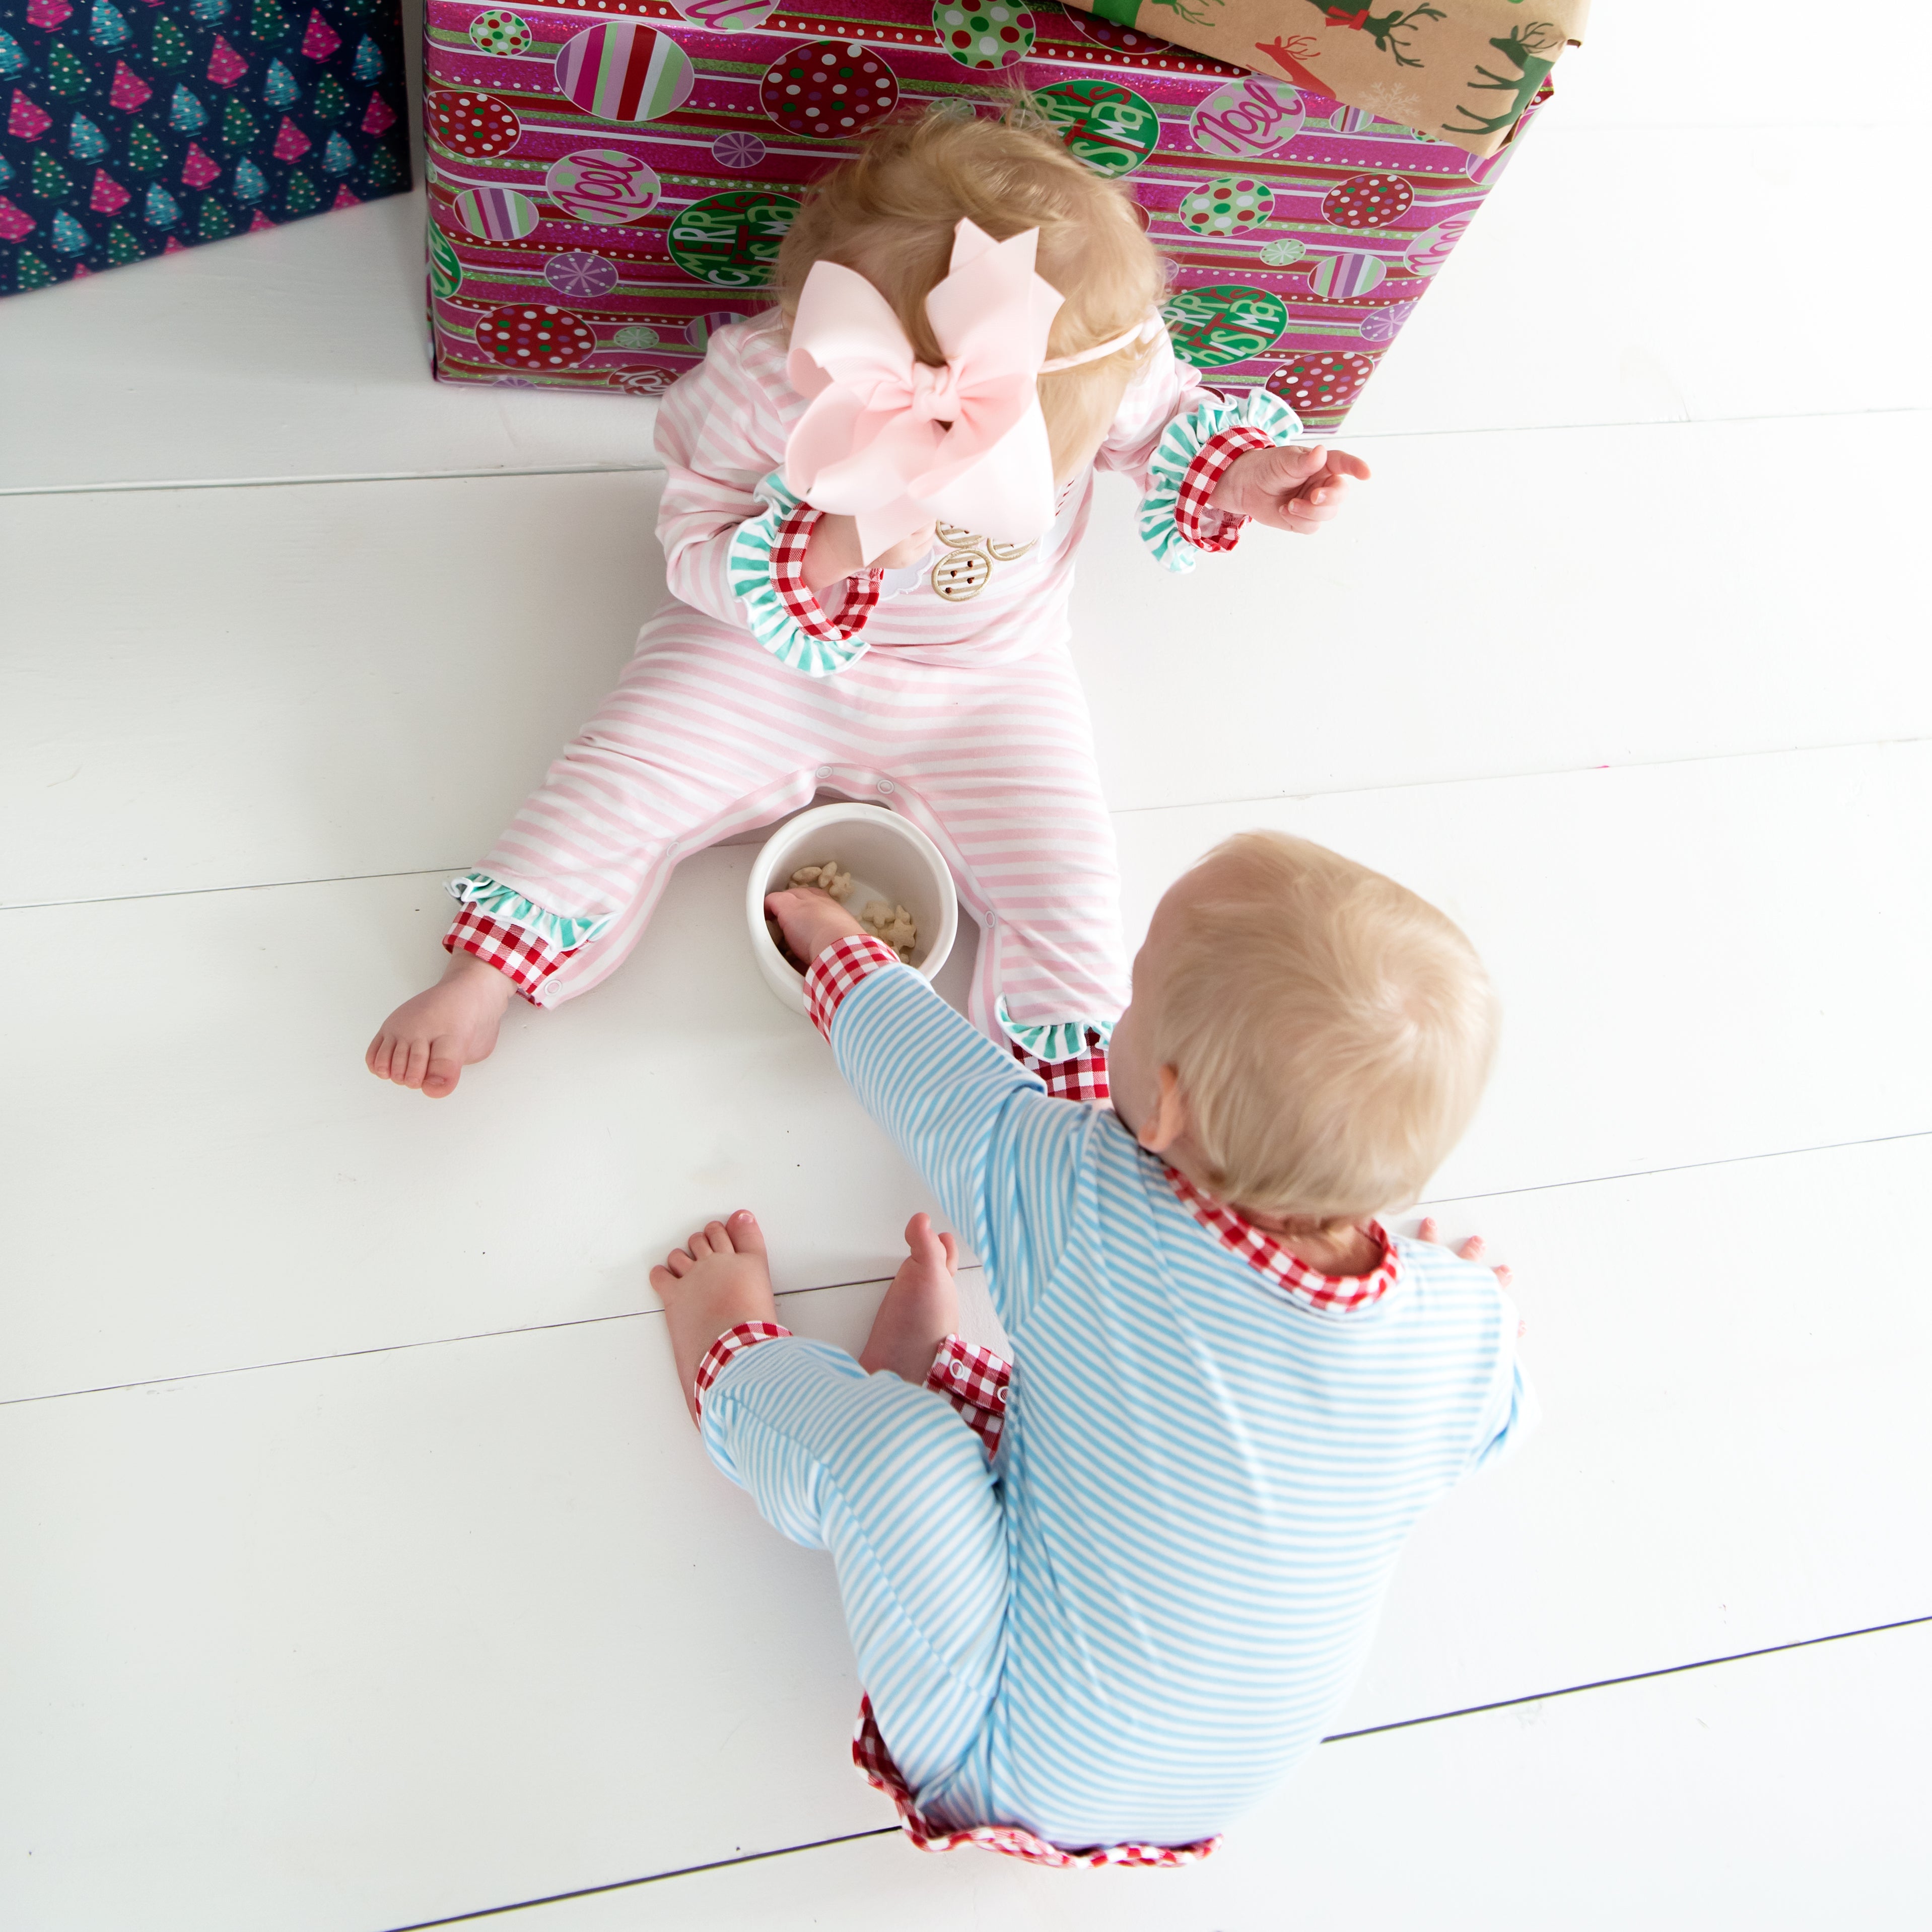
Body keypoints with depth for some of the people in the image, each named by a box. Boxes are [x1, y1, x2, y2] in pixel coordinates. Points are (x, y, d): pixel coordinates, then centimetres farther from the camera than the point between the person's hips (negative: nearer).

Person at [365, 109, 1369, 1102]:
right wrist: (822, 555, -38)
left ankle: (1077, 1081, 8)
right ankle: (482, 977, 8)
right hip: (769, 649, -1)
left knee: (1061, 866, -10)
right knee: (627, 778, -10)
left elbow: (1166, 417, -1)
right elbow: (693, 542, -18)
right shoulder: (758, 380, -30)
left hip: (992, 677, 2)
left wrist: (1239, 474, -23)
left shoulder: (1113, 353, -25)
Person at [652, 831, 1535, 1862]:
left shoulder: (1087, 1215, -30)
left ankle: (738, 1365, 17)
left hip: (1023, 1769, -5)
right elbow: (1483, 1431, 2)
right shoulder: (1466, 1328, -21)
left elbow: (948, 1092, -11)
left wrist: (839, 947, 9)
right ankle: (929, 1370, 27)